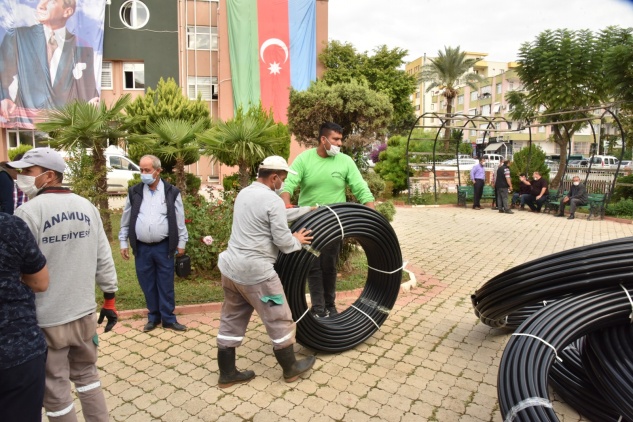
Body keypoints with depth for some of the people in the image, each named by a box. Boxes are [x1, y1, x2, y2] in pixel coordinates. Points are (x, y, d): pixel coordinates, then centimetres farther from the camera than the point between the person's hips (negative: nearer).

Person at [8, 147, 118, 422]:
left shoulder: (29, 212, -15)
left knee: (55, 393, 12)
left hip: (47, 320, -5)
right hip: (84, 313, 5)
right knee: (86, 374, 22)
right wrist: (110, 300, 13)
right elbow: (104, 259, 4)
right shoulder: (88, 207, 1)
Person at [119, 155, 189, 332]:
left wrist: (181, 243, 0)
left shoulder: (172, 192, -3)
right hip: (142, 247, 2)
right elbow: (126, 220, 9)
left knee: (166, 285, 6)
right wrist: (123, 242, 7)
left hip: (164, 247, -2)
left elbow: (180, 220, 1)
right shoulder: (134, 192, 3)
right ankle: (153, 317, 27)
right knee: (147, 284, 11)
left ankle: (168, 319, 18)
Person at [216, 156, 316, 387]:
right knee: (279, 321, 9)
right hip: (255, 272, -8)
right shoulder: (273, 200, -15)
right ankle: (291, 368, 25)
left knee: (231, 321, 16)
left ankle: (227, 373, 27)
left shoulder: (243, 193, 12)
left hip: (231, 267, 9)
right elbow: (283, 241, -16)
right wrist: (298, 241, 7)